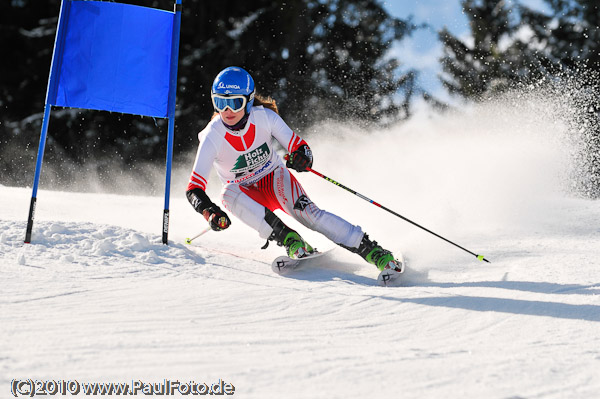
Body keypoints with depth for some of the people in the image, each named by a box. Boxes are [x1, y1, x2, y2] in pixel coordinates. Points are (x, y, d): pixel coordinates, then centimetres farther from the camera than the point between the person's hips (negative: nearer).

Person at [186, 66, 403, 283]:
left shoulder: (264, 116, -20)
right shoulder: (213, 136, -23)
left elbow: (299, 146, -14)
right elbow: (194, 189, -26)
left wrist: (302, 156, -38)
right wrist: (209, 211, -46)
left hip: (275, 178, 0)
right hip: (247, 193, 0)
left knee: (306, 212, -29)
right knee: (229, 193, -35)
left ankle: (373, 251, -29)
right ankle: (290, 241, -33)